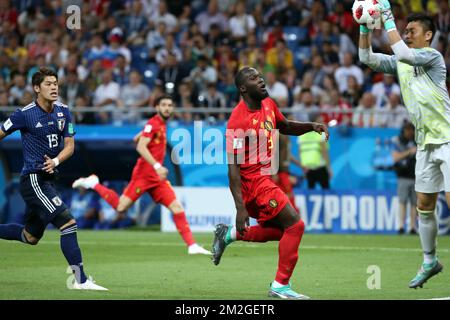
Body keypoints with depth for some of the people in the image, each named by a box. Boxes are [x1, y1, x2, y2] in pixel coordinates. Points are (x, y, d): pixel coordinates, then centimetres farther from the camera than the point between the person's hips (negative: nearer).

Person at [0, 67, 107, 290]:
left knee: (30, 236, 19)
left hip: (48, 179, 8)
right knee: (68, 223, -18)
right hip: (33, 180, -8)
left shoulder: (63, 112, 6)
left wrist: (55, 161, -14)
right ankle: (80, 280, -18)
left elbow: (69, 146, 6)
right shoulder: (25, 114, -11)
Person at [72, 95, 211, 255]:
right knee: (121, 208, -7)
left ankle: (192, 246, -6)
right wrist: (156, 166, -30)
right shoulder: (153, 123, -10)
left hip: (157, 177, 8)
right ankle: (94, 184, 13)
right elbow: (141, 147, -22)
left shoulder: (161, 124, 17)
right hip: (144, 174, -8)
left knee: (177, 208, -3)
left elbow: (136, 139, 27)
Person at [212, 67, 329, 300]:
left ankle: (228, 234, 30)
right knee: (295, 225, -12)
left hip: (264, 179, 10)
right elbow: (233, 167, -24)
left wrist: (311, 127, 5)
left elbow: (285, 127, 25)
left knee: (277, 230, 21)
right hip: (252, 182, -9)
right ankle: (280, 286, -4)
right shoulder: (239, 121, -22)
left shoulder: (268, 104, 4)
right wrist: (240, 208, -28)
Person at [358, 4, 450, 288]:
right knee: (424, 206, 10)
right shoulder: (401, 62, 13)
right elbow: (367, 57, 9)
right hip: (425, 143, 8)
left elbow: (403, 52, -25)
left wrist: (388, 19, -19)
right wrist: (365, 26, -4)